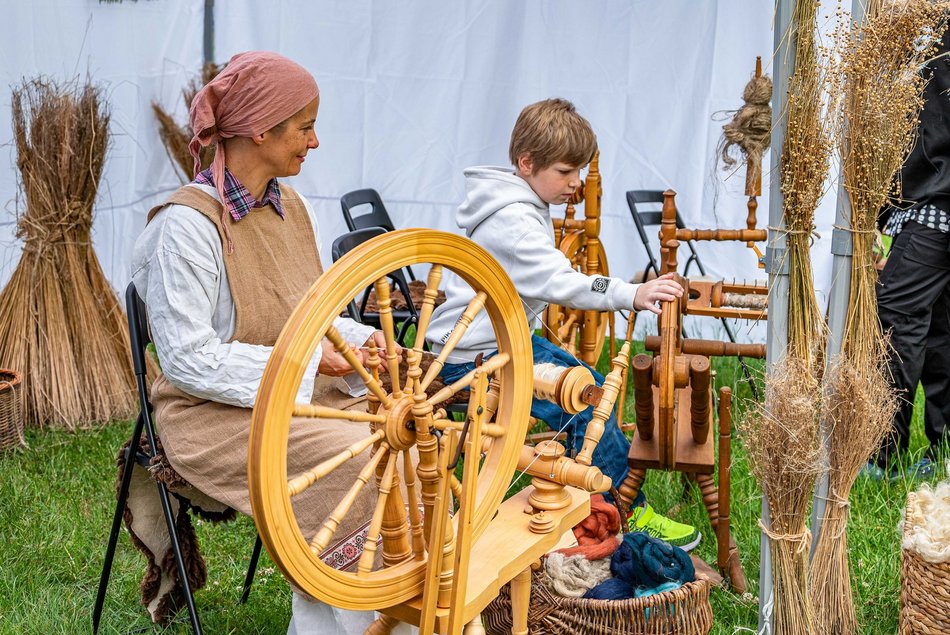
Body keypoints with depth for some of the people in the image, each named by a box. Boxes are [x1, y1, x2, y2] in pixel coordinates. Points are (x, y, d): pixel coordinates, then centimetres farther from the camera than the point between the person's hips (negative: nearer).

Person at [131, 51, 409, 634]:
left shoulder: (293, 209, 9)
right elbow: (188, 360, -19)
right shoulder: (189, 223, -16)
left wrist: (363, 341, -2)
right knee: (362, 462, -26)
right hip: (216, 412, -7)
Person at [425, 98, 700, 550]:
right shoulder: (511, 222, -23)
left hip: (508, 338, 11)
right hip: (474, 357, -11)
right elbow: (559, 282, -32)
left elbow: (546, 280, 22)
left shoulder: (522, 206, 11)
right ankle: (629, 516, -6)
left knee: (593, 386, 13)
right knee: (586, 410, -16)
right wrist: (632, 295, -36)